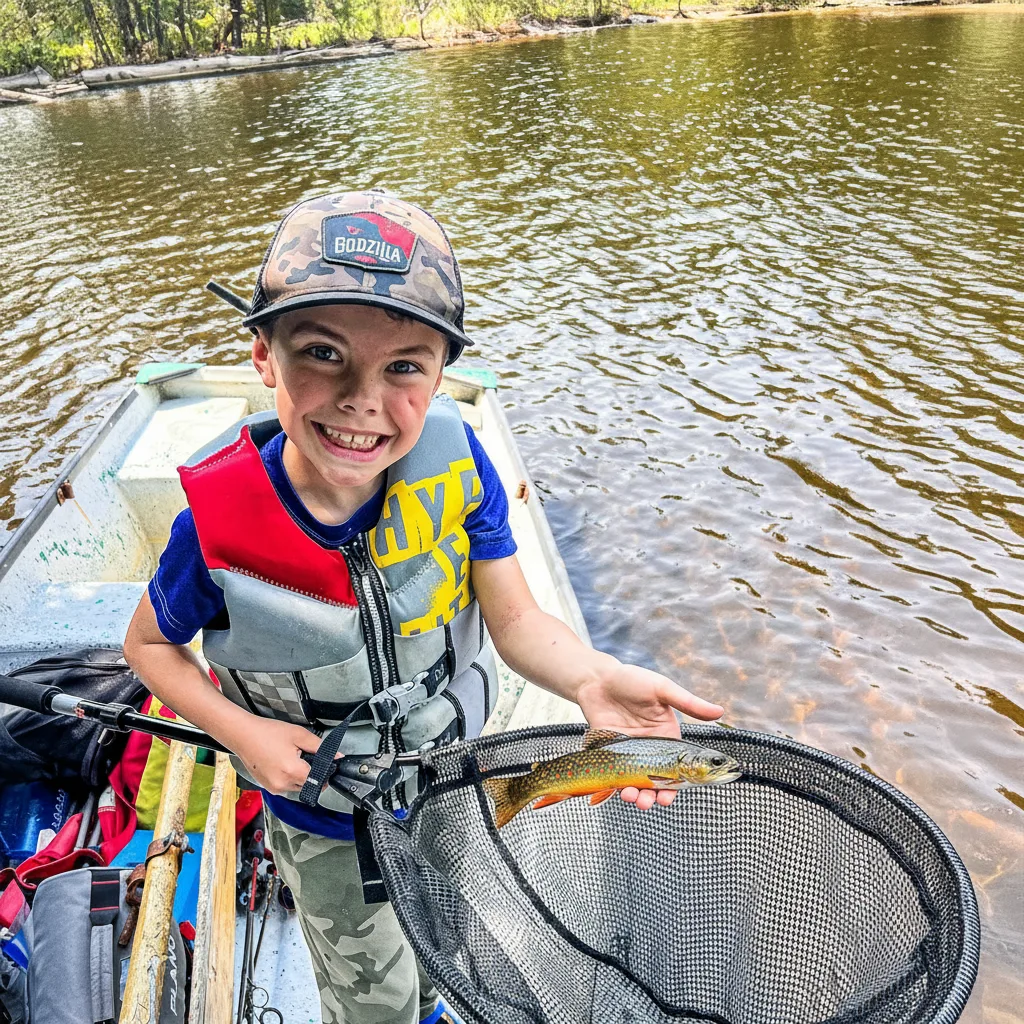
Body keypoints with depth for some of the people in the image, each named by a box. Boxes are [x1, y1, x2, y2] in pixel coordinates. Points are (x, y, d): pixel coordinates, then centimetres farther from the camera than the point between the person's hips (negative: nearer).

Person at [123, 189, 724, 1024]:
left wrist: (592, 678, -40)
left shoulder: (453, 458, -26)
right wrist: (240, 731, -25)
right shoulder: (218, 525, -31)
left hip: (450, 776, 3)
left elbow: (515, 618, -21)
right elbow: (150, 645, -11)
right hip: (327, 822, -2)